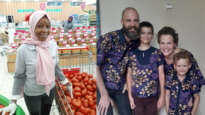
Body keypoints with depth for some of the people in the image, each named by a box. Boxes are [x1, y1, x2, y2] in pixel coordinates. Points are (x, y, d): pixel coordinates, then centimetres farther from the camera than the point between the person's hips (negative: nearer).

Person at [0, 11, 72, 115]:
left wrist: (64, 80, 12)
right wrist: (13, 101, -11)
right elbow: (19, 76, -12)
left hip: (50, 90, 4)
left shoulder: (53, 45, -11)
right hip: (32, 94, -3)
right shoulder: (23, 49, -22)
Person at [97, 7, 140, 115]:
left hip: (121, 87, 5)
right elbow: (96, 67, -21)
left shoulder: (137, 42, -5)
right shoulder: (107, 39, -22)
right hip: (103, 86, -4)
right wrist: (104, 95, -19)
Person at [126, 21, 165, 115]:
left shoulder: (157, 53, -1)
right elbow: (129, 76, 3)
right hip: (137, 96, 0)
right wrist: (130, 96, 0)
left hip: (153, 97, 0)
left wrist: (162, 96, -1)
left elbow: (161, 75, 0)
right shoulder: (132, 54, 0)